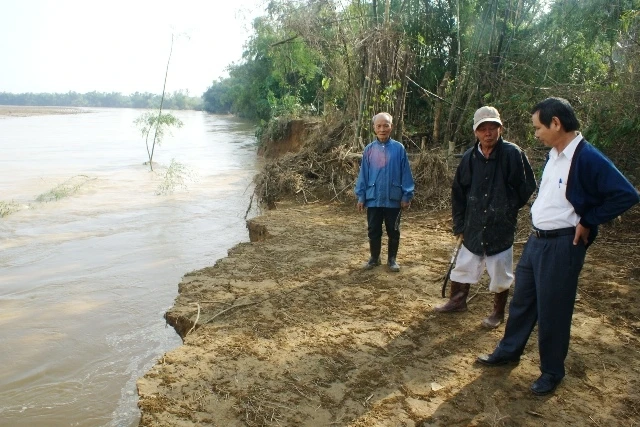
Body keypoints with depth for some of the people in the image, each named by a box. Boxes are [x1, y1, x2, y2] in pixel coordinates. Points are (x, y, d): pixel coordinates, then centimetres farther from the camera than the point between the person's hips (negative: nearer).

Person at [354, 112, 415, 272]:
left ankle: (392, 259, 28)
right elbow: (363, 174, 3)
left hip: (393, 199, -1)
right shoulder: (369, 149, -1)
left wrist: (407, 196, -4)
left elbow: (405, 174, -2)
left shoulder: (399, 148, -5)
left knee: (393, 231, 12)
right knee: (373, 231, 12)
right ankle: (374, 258, 29)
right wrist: (361, 196, 1)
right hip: (373, 198, 1)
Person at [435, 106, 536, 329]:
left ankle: (498, 312, 29)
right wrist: (459, 224, 5)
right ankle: (457, 301, 37)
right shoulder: (469, 157, -2)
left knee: (500, 274, 9)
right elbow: (458, 192, 6)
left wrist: (508, 209, 2)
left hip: (501, 228, -4)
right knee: (463, 266, 16)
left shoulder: (513, 154, -14)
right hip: (473, 227, 4)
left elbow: (527, 187, -6)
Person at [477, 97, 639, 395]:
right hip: (537, 239, 8)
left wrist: (587, 222, -15)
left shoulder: (587, 158, -19)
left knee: (552, 309, 5)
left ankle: (552, 371, 24)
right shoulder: (554, 154, 8)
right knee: (522, 299, 18)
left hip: (562, 245, -8)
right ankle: (508, 351, 36)